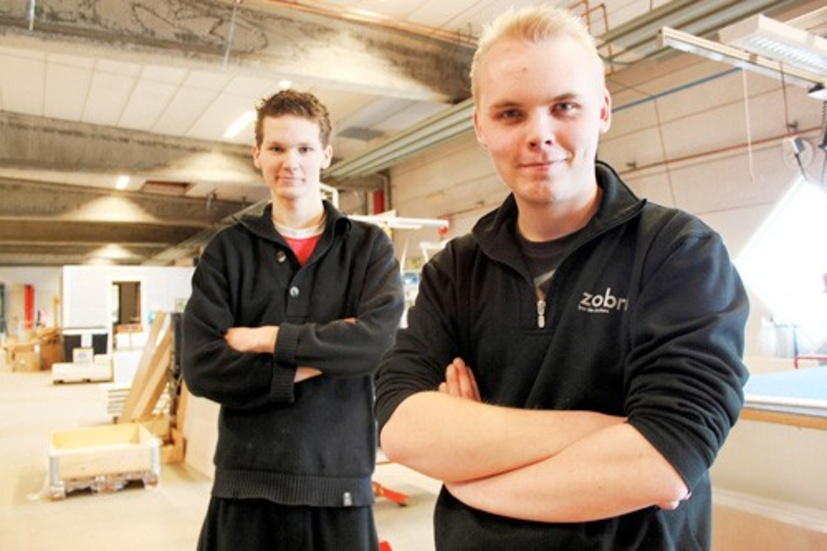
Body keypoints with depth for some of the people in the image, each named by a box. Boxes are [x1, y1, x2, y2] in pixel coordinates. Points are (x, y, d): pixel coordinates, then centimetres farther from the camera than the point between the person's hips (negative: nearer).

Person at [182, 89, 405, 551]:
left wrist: (267, 338, -11)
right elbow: (201, 368, -6)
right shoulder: (227, 250, 4)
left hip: (341, 481, -1)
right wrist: (320, 361, -12)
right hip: (246, 482, 1)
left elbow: (378, 339, -16)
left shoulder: (370, 245, 2)